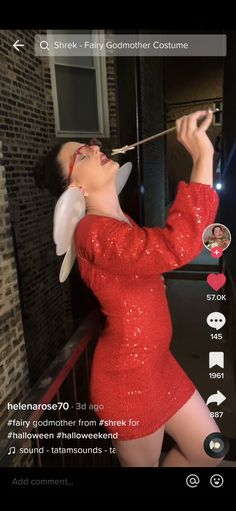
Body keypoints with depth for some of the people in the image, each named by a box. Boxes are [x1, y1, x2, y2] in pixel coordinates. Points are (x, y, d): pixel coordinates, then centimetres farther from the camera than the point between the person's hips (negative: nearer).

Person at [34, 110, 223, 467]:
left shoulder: (119, 221, 5)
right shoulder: (94, 232, -27)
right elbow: (178, 246, -42)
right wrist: (203, 157, -33)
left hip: (156, 362, 9)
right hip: (127, 375, -8)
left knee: (207, 452, 22)